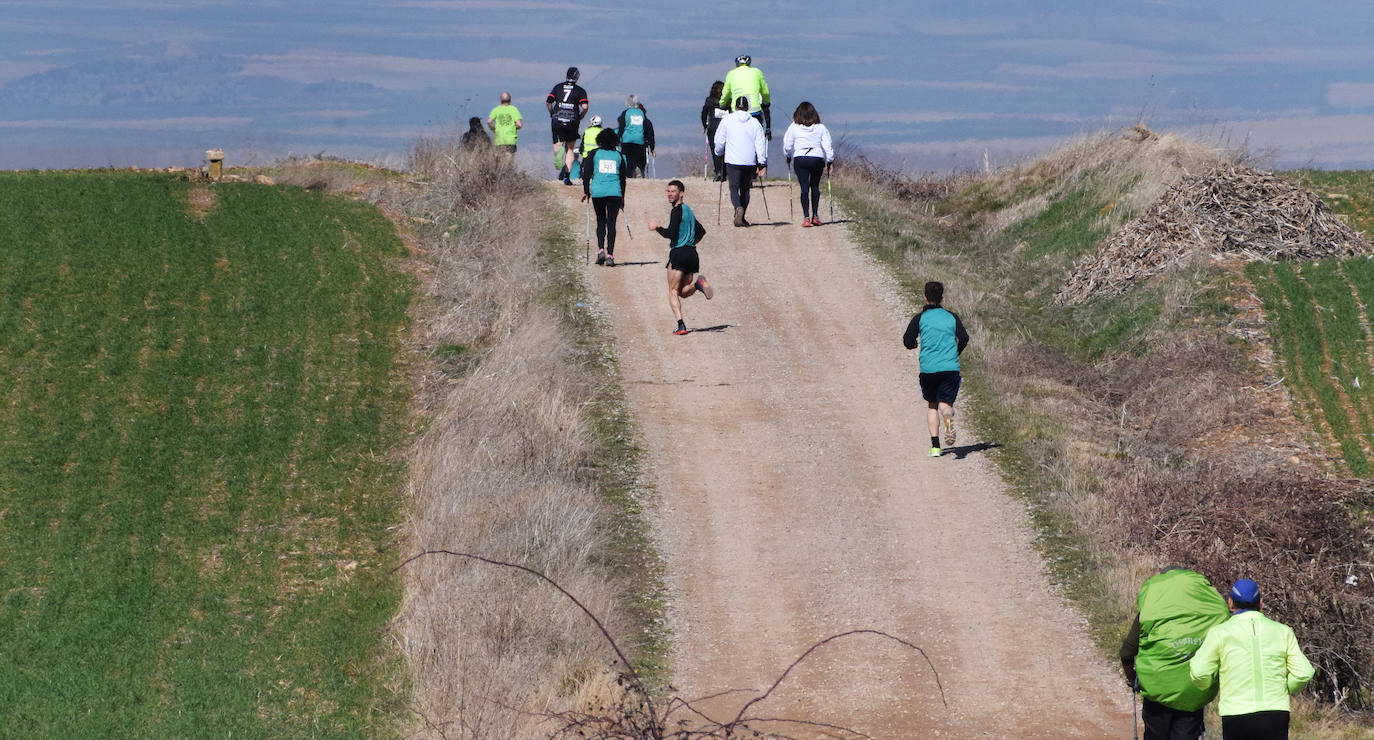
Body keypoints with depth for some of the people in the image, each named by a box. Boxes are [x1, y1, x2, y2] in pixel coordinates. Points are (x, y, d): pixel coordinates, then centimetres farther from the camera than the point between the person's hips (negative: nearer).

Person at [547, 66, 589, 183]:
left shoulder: (558, 87, 8)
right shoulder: (580, 91, 2)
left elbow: (548, 102, 2)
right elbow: (585, 107, -10)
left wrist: (552, 115, 16)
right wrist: (579, 117, 8)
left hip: (557, 121, 0)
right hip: (572, 123, 0)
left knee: (557, 145, 5)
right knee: (569, 149, 13)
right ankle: (567, 176, 9)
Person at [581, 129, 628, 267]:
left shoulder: (594, 154, 4)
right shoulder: (619, 155, 8)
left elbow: (587, 173, 1)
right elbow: (622, 177, 11)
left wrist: (586, 191, 10)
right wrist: (622, 196, 18)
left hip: (597, 192, 0)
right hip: (615, 193, 0)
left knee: (601, 221, 14)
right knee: (611, 223, 3)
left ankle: (601, 250, -4)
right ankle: (610, 255, -6)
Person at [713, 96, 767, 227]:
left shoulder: (727, 120, 1)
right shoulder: (754, 122, 5)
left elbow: (719, 141, 5)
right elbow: (760, 143, 0)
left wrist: (719, 152, 26)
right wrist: (762, 163, 2)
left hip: (732, 161, -2)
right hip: (750, 161, 2)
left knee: (734, 187, -3)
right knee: (745, 189, 14)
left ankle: (738, 207, -31)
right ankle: (741, 217, 15)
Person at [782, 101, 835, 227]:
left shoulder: (794, 127, 1)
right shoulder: (820, 128, 3)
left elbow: (787, 145, 6)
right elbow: (827, 146, 1)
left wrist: (788, 157, 23)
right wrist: (830, 160, 10)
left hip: (800, 159, -1)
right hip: (817, 159, 1)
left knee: (804, 188, -1)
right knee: (815, 186, 17)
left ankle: (806, 217, -10)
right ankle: (815, 215, 12)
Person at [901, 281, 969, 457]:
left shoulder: (920, 318, 3)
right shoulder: (951, 317, 9)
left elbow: (908, 342, -6)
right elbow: (964, 338, -1)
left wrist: (916, 342, 18)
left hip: (928, 368, -1)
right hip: (950, 368, 1)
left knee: (932, 404, 16)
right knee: (945, 403, 3)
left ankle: (935, 445, 6)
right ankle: (948, 417, -38)